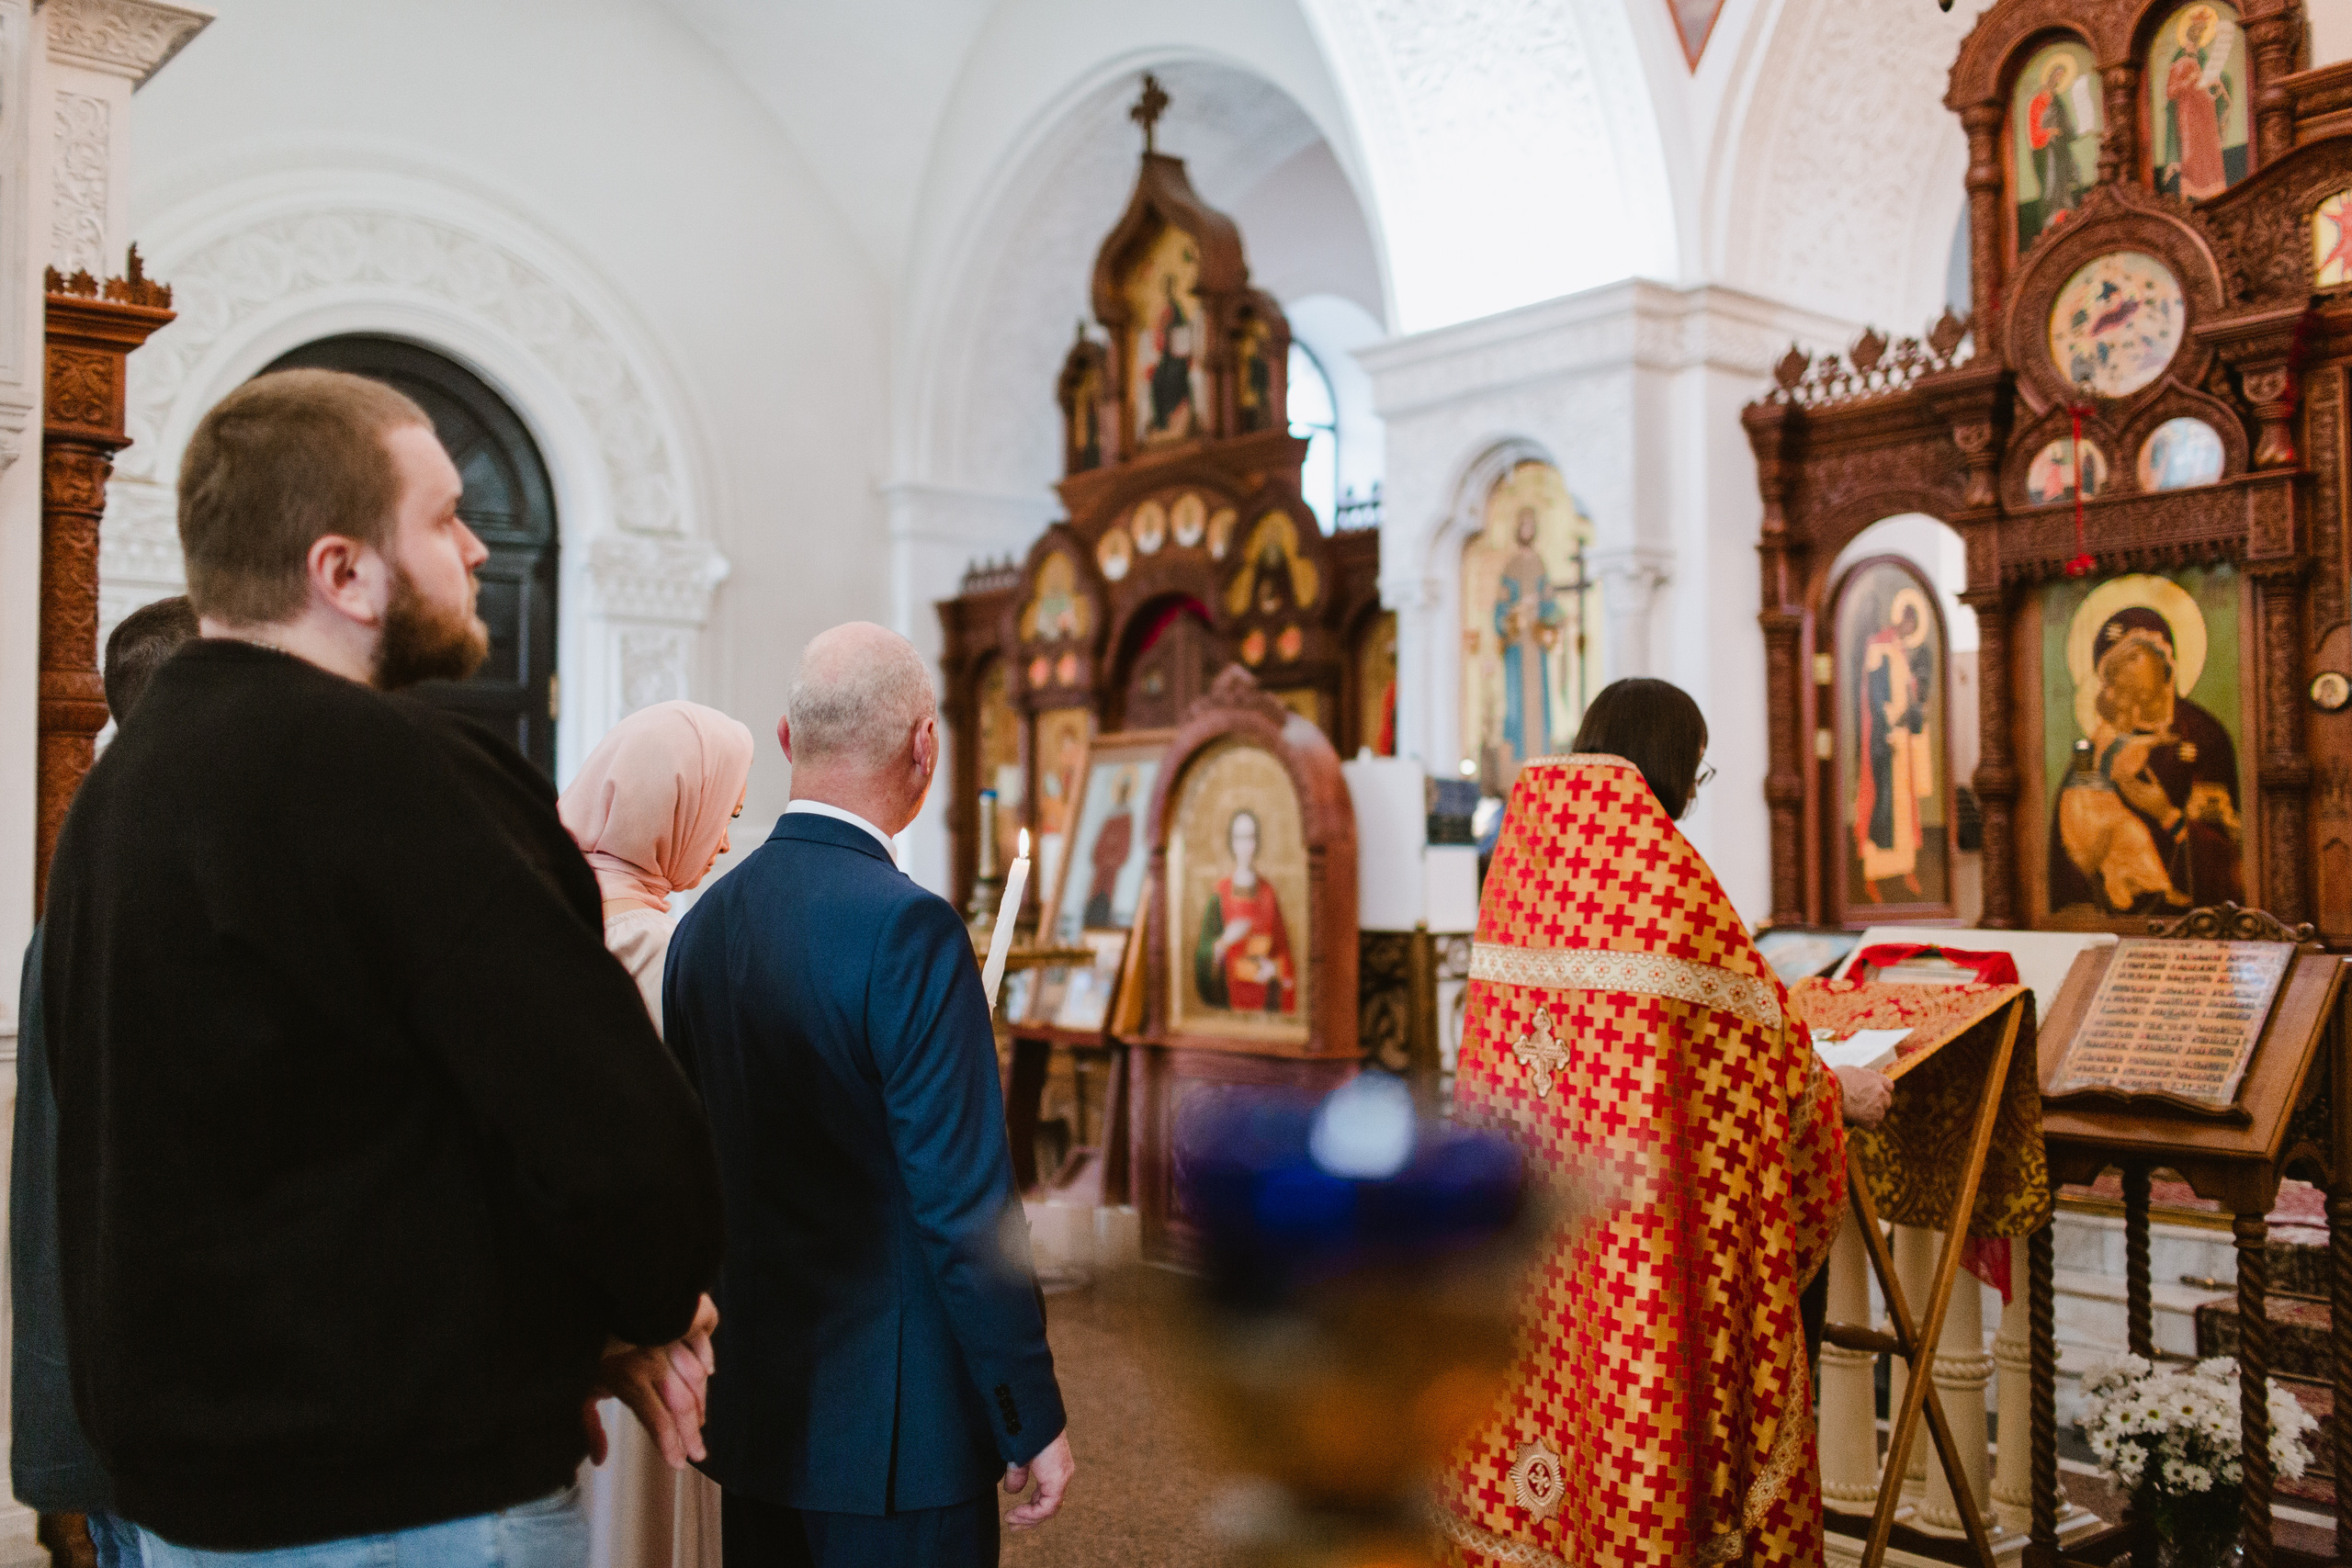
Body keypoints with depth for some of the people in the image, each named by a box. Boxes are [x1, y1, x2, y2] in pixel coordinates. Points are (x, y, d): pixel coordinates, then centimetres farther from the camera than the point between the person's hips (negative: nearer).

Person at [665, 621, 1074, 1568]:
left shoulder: (704, 923, 3)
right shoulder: (908, 929, -20)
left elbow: (707, 1165, 10)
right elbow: (965, 1199, -20)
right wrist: (1034, 1421, -11)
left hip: (751, 1408, 7)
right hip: (892, 1421, -7)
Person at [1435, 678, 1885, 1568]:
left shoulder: (1523, 850, 7)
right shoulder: (1661, 868, -15)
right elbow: (1755, 1017, -7)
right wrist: (1835, 1093, 12)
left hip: (1522, 1185, 7)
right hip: (1634, 1187, -7)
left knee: (1541, 1348, 16)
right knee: (1640, 1363, 5)